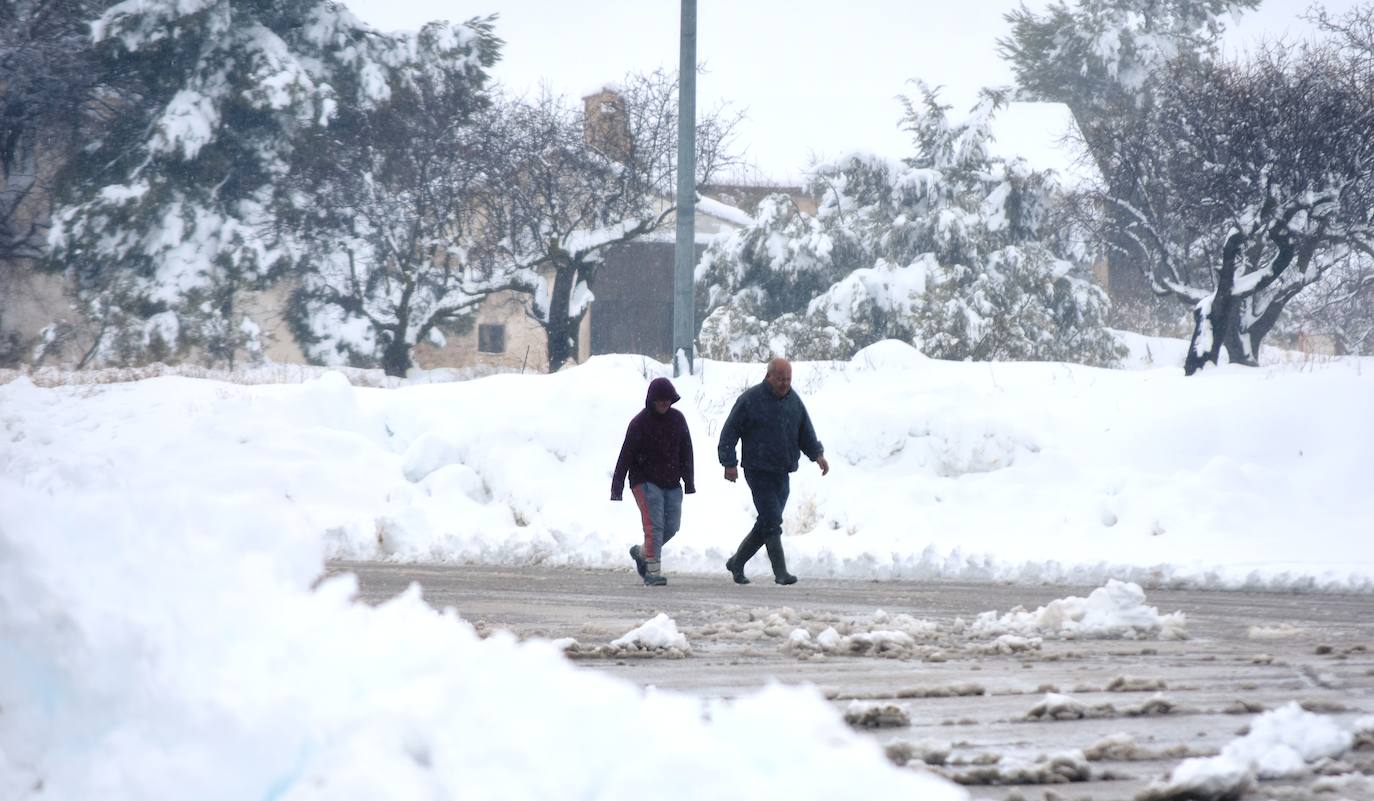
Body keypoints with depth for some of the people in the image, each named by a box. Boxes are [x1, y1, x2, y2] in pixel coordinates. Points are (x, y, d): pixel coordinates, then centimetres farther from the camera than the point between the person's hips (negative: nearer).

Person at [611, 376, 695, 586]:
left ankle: (641, 552, 28)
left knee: (672, 526, 4)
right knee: (654, 524, -15)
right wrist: (617, 487, -10)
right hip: (646, 481, -5)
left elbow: (686, 451, 14)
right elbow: (626, 455, -8)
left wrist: (689, 481, 12)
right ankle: (653, 571, -15)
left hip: (671, 483, 5)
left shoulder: (677, 419, 6)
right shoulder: (639, 423, -9)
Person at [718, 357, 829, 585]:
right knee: (772, 521, -14)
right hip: (758, 471, -7)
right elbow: (729, 431, -5)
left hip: (781, 473, 7)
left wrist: (817, 454, 2)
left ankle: (737, 563, 27)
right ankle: (780, 572, -13)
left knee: (767, 523, 11)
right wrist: (729, 463, -12)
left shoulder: (794, 401, 10)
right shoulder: (750, 399, -7)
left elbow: (806, 432, 18)